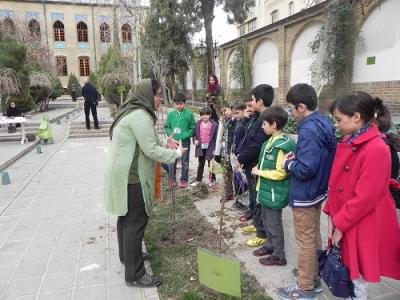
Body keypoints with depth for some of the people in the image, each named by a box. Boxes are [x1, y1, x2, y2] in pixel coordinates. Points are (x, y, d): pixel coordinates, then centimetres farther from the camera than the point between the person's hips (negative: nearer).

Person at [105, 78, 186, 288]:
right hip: (131, 178, -11)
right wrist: (177, 153, -9)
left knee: (127, 218, 22)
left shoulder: (133, 112, 13)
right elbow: (151, 151, -22)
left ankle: (126, 255, 41)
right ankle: (135, 274, 8)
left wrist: (165, 142, 7)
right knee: (136, 222, -3)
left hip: (124, 175, 11)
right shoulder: (140, 116, -21)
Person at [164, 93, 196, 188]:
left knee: (185, 162, 8)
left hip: (185, 142, -2)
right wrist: (171, 133, -9)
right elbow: (166, 126, 8)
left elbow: (193, 128, -1)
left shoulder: (189, 114, -5)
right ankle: (172, 179, 23)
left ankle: (184, 180, 21)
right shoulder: (171, 114, 1)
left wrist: (185, 135, -14)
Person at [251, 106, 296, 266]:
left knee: (274, 224, 6)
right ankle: (270, 245, 41)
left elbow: (280, 173, -26)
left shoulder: (281, 146, -24)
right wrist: (259, 168, 2)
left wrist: (259, 172, -17)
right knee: (266, 220, 23)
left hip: (275, 193, -9)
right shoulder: (271, 141, 5)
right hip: (267, 190, 9)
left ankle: (279, 256, 22)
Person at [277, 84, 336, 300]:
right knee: (314, 236, 22)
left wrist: (289, 164, -13)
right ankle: (313, 275, 39)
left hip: (304, 195, -10)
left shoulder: (308, 130, -27)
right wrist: (298, 156, 4)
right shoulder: (324, 123, 4)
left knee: (305, 241, 5)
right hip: (318, 191, 10)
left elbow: (306, 169, -31)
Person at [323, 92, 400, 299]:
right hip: (344, 220, 7)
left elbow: (364, 198, -23)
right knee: (347, 267, 21)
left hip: (361, 226, -7)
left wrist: (340, 224, -14)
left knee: (357, 273, 11)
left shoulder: (377, 150, -23)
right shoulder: (348, 142, 4)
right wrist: (332, 214, 4)